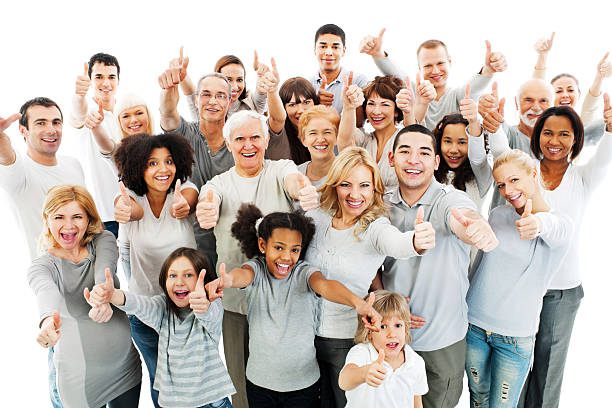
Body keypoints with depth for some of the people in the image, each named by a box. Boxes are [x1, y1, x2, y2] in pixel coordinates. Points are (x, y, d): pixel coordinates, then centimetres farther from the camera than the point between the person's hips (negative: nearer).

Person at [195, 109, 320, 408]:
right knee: (240, 381, 14)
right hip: (235, 301, 2)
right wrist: (206, 212, -44)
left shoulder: (281, 170, -1)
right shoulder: (219, 184, 4)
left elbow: (293, 181, -24)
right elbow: (210, 199, -18)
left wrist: (304, 190, -49)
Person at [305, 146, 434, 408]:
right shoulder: (317, 218, -5)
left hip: (350, 340, -3)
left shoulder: (376, 228, -16)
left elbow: (397, 244, -40)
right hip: (309, 332, 3)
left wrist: (416, 242, -61)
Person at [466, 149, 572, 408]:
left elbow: (557, 231, -35)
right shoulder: (498, 215, 2)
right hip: (474, 325, 3)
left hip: (516, 336, -3)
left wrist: (539, 224, -57)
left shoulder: (561, 223, -9)